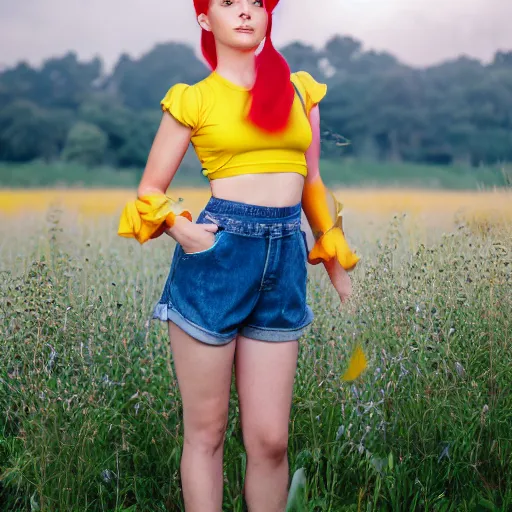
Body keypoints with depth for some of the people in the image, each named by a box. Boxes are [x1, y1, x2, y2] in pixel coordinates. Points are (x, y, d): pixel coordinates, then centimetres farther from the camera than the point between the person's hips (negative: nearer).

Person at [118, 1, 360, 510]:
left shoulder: (299, 89, 14)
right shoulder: (192, 99, 4)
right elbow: (149, 191, 6)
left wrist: (340, 269, 20)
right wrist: (180, 229, -13)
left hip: (286, 262, 3)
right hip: (215, 257, -3)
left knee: (271, 438, 3)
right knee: (205, 432, 5)